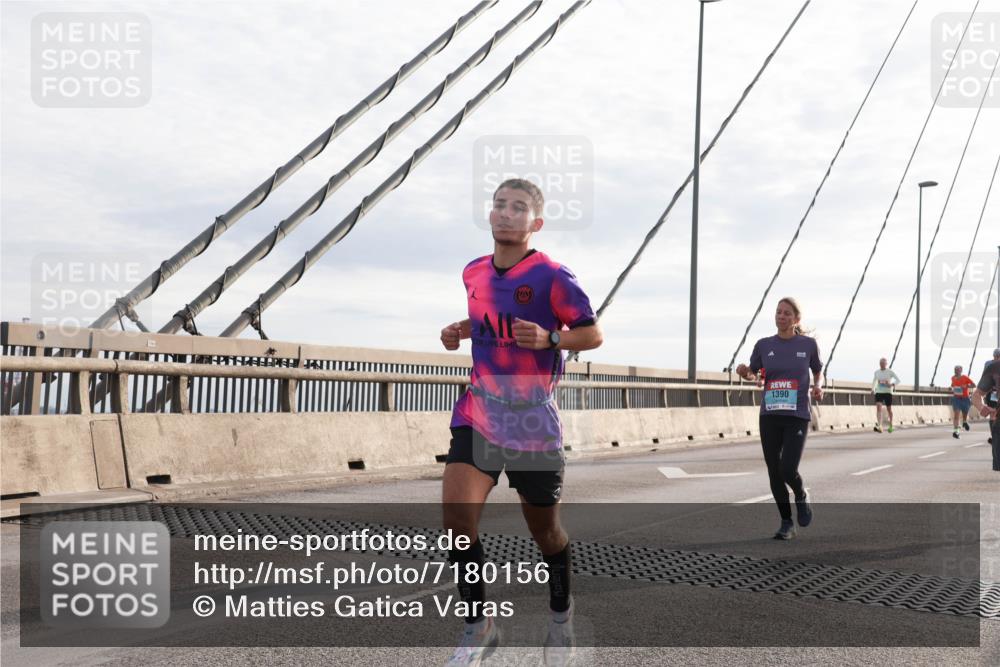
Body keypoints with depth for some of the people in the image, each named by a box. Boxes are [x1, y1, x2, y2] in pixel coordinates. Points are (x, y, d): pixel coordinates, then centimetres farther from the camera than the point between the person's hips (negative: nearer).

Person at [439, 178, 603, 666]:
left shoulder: (552, 277, -11)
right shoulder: (474, 274, 6)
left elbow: (592, 334, -7)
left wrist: (548, 338, -25)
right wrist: (460, 331, 4)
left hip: (533, 420, -3)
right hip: (478, 412, 4)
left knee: (544, 528, 10)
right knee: (457, 517, -15)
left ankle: (561, 616, 38)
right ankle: (478, 625, 3)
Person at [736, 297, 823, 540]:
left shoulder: (808, 344, 0)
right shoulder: (764, 345, 4)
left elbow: (817, 371, 16)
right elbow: (753, 376, 14)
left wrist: (817, 388, -5)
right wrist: (744, 372, -9)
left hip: (797, 417, -2)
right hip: (769, 417, 2)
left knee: (788, 470, -16)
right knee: (774, 472, 3)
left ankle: (801, 495, 19)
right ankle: (787, 524, 19)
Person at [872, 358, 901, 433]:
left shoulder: (890, 372, -3)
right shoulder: (877, 372, 7)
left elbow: (898, 380, -4)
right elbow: (874, 380, 26)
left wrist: (892, 384, -22)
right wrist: (873, 388, 14)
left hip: (888, 392, -2)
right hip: (878, 392, 2)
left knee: (889, 409, 8)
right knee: (878, 407, -19)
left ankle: (890, 426, 30)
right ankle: (879, 426, -30)